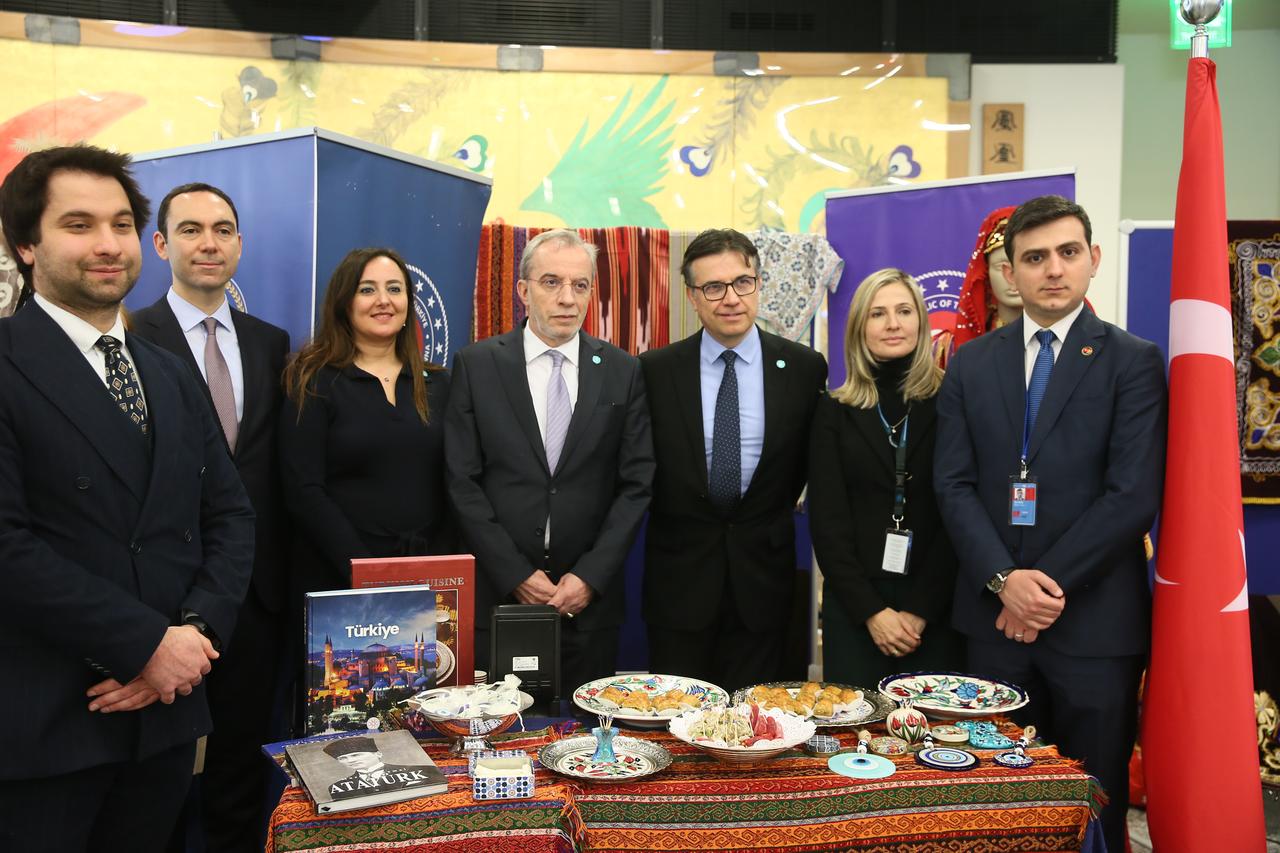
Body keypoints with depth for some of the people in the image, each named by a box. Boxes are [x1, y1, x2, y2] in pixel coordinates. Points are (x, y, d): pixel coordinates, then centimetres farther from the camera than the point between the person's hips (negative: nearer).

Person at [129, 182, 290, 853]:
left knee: (242, 769, 16)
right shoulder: (131, 339, -6)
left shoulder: (270, 343, 9)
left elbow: (276, 465, 9)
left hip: (253, 590, 4)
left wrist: (278, 576, 3)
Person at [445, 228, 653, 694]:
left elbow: (636, 484, 1)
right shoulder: (477, 364, 0)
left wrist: (591, 576, -7)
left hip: (589, 598, 1)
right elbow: (462, 481, -4)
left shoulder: (623, 372, 3)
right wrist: (515, 574, -9)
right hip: (496, 594, -1)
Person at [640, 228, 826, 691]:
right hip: (679, 578, 0)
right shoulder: (655, 370, -4)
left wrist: (774, 512, 9)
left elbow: (806, 461, 9)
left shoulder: (805, 367, -3)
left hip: (763, 580, 1)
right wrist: (677, 519, 5)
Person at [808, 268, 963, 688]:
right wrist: (870, 610, -8)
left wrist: (921, 610, -9)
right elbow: (827, 520, 0)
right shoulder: (835, 412, 4)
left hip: (935, 611, -1)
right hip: (853, 610, 1)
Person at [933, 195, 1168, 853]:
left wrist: (1046, 586, -13)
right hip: (995, 613, 3)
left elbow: (1133, 494, -11)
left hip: (1094, 619, -2)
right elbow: (954, 483, 1)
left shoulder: (1133, 362, -2)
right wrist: (1004, 580, -11)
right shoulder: (971, 363, 7)